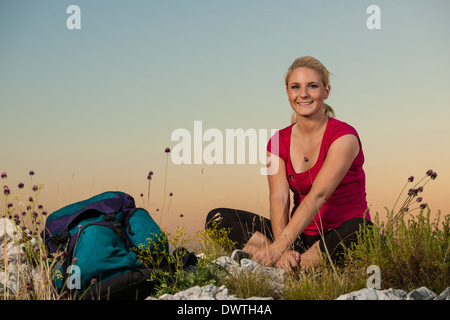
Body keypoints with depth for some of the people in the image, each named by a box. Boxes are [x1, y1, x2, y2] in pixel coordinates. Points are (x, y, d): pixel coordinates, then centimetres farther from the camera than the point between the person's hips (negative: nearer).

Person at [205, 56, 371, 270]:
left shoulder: (344, 136, -10)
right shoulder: (279, 142, 4)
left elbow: (318, 195, -22)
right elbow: (278, 198, -10)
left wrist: (279, 246, -32)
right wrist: (284, 251, -28)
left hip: (337, 237, -4)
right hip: (301, 237, 4)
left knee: (357, 230, -40)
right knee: (218, 218, -10)